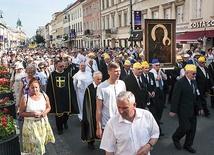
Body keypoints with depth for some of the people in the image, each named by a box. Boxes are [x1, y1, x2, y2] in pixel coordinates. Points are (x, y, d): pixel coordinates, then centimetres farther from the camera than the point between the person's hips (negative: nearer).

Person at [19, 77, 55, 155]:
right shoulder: (25, 98, -12)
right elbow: (21, 113, -7)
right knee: (34, 143, -2)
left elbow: (48, 107, 11)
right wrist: (32, 114, -21)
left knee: (41, 141, 14)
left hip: (43, 123, 3)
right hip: (30, 124, -3)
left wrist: (45, 112, -11)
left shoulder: (44, 96, -4)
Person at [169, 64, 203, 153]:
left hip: (193, 110, 8)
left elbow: (196, 96, 14)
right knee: (185, 127, -7)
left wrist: (199, 107, 12)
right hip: (183, 110, -7)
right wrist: (173, 110, -17)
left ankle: (188, 145, 28)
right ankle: (175, 138, 22)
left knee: (192, 128, 11)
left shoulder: (193, 82, 7)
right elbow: (175, 98, -17)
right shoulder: (180, 83, -17)